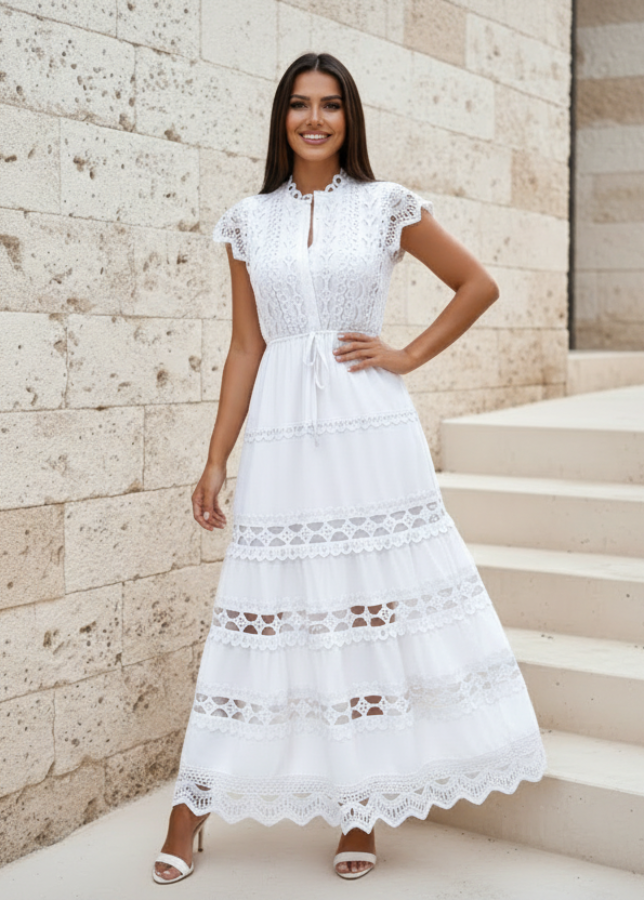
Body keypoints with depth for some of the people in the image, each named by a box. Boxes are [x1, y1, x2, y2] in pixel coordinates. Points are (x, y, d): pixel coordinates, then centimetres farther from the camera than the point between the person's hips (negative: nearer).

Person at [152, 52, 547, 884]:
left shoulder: (387, 206, 4)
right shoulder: (249, 221, 9)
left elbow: (478, 285, 11)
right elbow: (245, 348, 9)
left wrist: (409, 356, 1)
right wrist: (215, 462, 5)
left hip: (370, 429, -1)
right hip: (282, 435, 1)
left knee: (374, 611, 2)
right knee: (264, 612, 2)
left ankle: (362, 808, 16)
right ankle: (190, 812, 12)